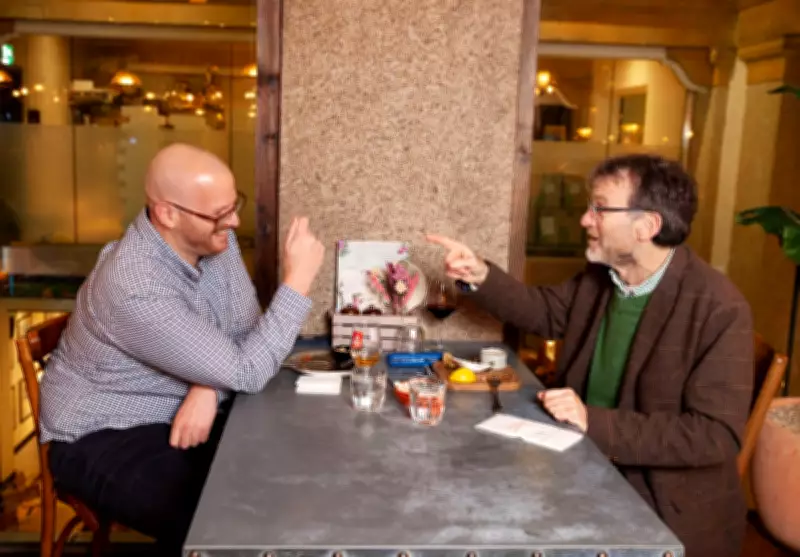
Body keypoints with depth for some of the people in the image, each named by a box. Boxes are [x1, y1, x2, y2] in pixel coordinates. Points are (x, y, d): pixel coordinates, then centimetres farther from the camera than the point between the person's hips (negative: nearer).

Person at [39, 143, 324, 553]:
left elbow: (245, 330, -1)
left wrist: (209, 389, -20)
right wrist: (297, 279, -28)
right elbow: (246, 373, -29)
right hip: (103, 438, -7)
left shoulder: (212, 237, -8)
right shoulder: (134, 288, -32)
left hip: (181, 415, 7)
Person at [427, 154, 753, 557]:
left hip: (669, 513, -6)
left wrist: (594, 422, -28)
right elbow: (545, 311, 17)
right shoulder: (599, 276, 0)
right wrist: (480, 277, 0)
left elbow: (717, 436, -24)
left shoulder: (720, 310, -21)